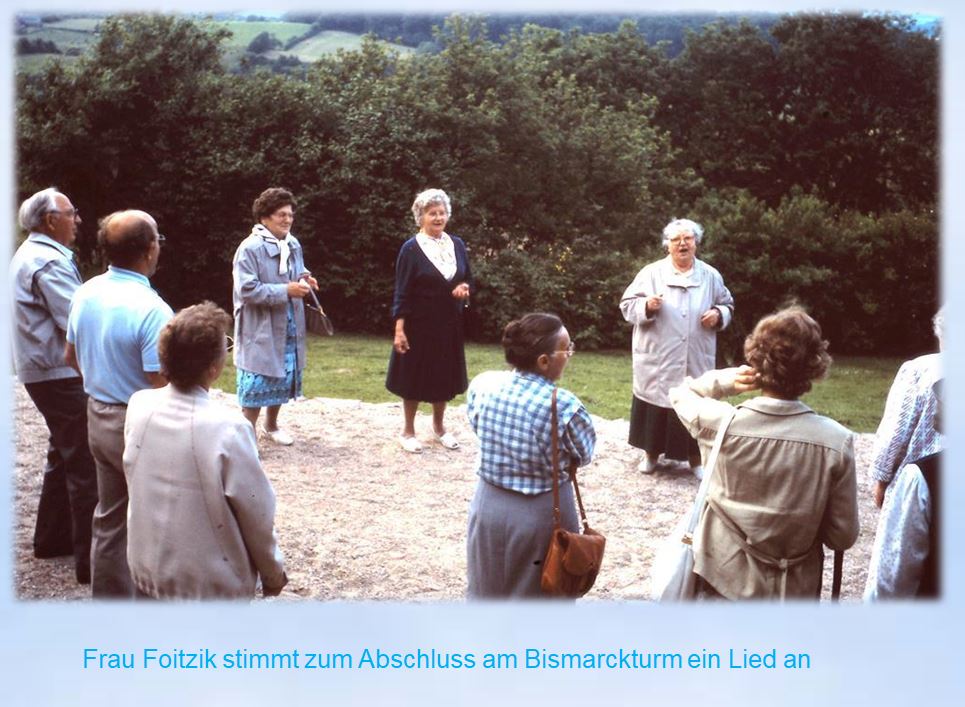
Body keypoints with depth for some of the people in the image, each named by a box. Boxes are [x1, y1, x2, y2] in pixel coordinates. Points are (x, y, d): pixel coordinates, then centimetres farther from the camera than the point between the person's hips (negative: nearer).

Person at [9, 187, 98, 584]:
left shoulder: (30, 255, 15)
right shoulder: (48, 263, -18)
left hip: (44, 371, 11)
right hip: (61, 374, -11)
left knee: (65, 455, 22)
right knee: (85, 463, -7)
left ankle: (52, 538, 33)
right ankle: (93, 560, -4)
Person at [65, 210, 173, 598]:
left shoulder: (85, 293, 0)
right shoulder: (151, 309, -25)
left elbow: (71, 356, 14)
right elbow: (161, 388, -25)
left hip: (99, 418, 8)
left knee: (110, 520, 18)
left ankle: (108, 599, 29)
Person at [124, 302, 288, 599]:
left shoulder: (138, 406, -10)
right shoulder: (228, 428, -25)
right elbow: (256, 515, -16)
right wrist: (273, 573, 0)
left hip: (147, 575, 5)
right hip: (211, 586, -5)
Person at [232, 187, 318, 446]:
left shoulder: (293, 245, 5)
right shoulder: (250, 248, -18)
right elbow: (247, 290, -23)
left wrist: (304, 280, -2)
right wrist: (286, 290, -24)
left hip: (288, 328, 7)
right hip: (259, 329, -7)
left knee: (283, 379, 17)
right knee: (257, 383, -1)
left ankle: (271, 425, 36)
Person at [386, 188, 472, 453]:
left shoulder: (457, 245, 4)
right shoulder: (411, 249, -10)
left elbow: (469, 279, 14)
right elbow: (402, 293, -10)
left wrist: (465, 288, -10)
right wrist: (399, 329, -15)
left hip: (450, 324, 5)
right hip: (420, 324, -4)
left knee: (444, 375, 14)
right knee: (415, 376, 5)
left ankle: (439, 426, 33)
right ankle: (408, 431, 21)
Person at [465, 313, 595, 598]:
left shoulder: (483, 383, -13)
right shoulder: (564, 406, -25)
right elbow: (583, 456, -9)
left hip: (490, 503, 4)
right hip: (542, 512, -4)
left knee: (489, 589, 23)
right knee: (539, 595, 17)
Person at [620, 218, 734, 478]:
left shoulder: (710, 276, 5)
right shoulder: (651, 273, -2)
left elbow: (727, 305, 15)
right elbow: (627, 304, -2)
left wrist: (718, 315, -6)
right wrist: (647, 305, -21)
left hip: (696, 361, 1)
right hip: (657, 360, -1)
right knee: (656, 402, 8)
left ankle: (695, 459, 20)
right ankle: (651, 453, 26)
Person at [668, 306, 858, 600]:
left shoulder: (721, 424, -18)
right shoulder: (836, 441, -19)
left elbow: (680, 393, 6)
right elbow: (843, 537, -11)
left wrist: (725, 381, -11)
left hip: (723, 580, 0)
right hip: (795, 589, 0)